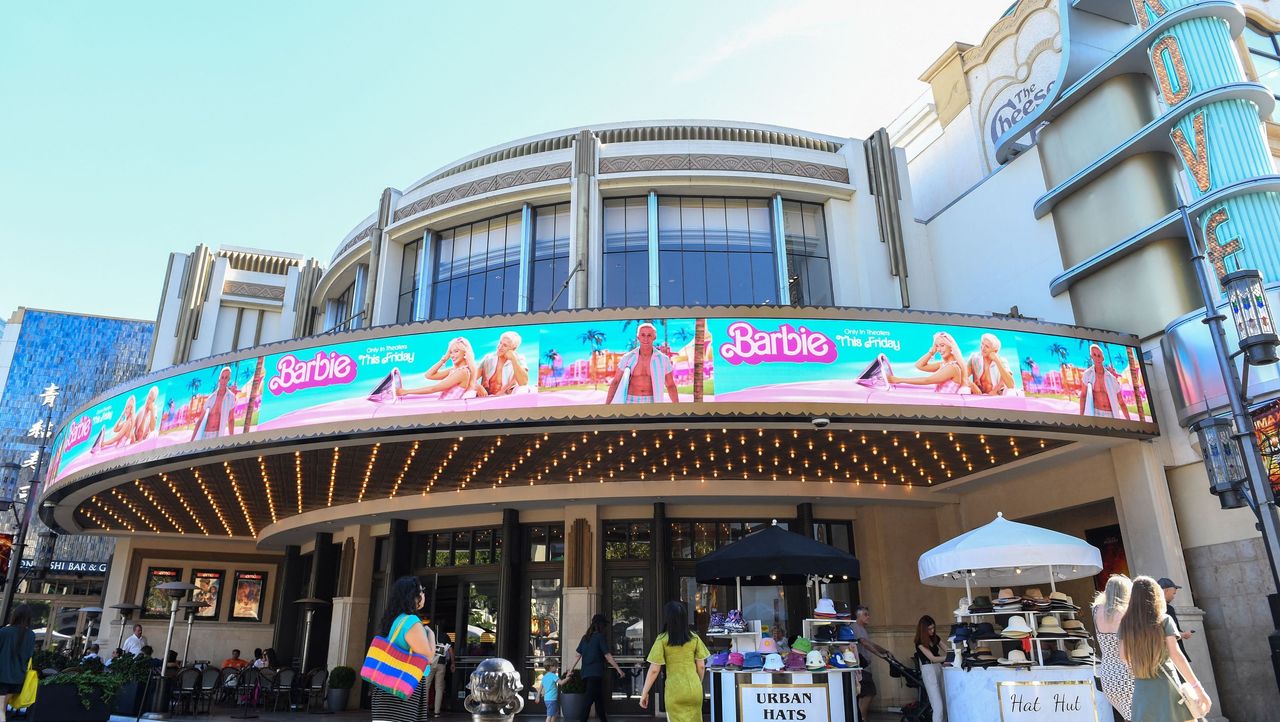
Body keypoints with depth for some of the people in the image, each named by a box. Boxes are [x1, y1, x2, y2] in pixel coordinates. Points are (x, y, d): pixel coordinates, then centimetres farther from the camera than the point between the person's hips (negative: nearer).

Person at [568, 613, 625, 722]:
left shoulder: (585, 637, 13)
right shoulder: (600, 636, -6)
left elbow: (578, 655, 13)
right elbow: (607, 656, -10)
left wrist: (571, 669, 19)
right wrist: (618, 669, -7)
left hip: (586, 673, 7)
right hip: (596, 673, -7)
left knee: (599, 699, 16)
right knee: (589, 700, -10)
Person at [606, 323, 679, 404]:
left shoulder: (663, 359, -2)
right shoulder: (627, 358, -2)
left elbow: (670, 386, 5)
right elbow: (615, 382, 4)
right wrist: (607, 405, -3)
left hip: (651, 404, 0)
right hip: (631, 402, 0)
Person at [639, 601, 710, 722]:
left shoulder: (662, 640, -9)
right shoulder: (694, 638, 0)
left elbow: (654, 670, -9)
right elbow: (701, 666, 5)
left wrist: (644, 693, 1)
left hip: (674, 691, -3)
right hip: (694, 689, 3)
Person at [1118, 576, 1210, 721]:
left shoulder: (1126, 623, 3)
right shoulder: (1164, 620, -5)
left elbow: (1123, 656, 8)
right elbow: (1175, 654, -14)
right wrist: (1197, 687, -14)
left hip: (1141, 689, 3)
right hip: (1165, 687, -2)